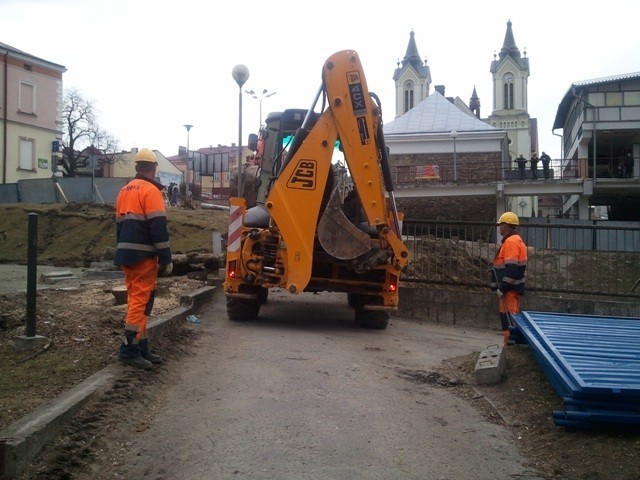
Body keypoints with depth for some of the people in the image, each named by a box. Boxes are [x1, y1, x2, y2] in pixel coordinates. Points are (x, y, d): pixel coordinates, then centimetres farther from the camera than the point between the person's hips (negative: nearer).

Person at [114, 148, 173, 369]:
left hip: (126, 254, 9)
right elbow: (158, 227, -16)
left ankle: (141, 347, 17)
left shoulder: (125, 191, 17)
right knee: (141, 301, -6)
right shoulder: (150, 191, -10)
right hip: (143, 255, -9)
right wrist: (166, 259, -13)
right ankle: (129, 349, -6)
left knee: (136, 300, 13)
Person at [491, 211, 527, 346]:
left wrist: (502, 288, -20)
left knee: (508, 319, -10)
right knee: (512, 318, 16)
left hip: (509, 289, -11)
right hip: (513, 289, 11)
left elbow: (511, 269, -23)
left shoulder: (511, 242, -15)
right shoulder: (517, 240, 17)